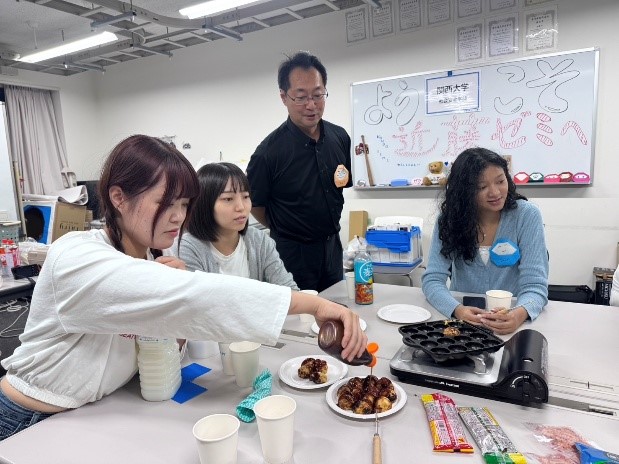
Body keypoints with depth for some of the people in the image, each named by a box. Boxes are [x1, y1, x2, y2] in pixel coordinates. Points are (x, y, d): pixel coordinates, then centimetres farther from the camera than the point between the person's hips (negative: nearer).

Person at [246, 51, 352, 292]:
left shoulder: (340, 137, -2)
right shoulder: (269, 150, -18)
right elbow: (254, 205, -7)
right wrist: (283, 232, 4)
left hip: (332, 245, 5)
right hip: (293, 253, -5)